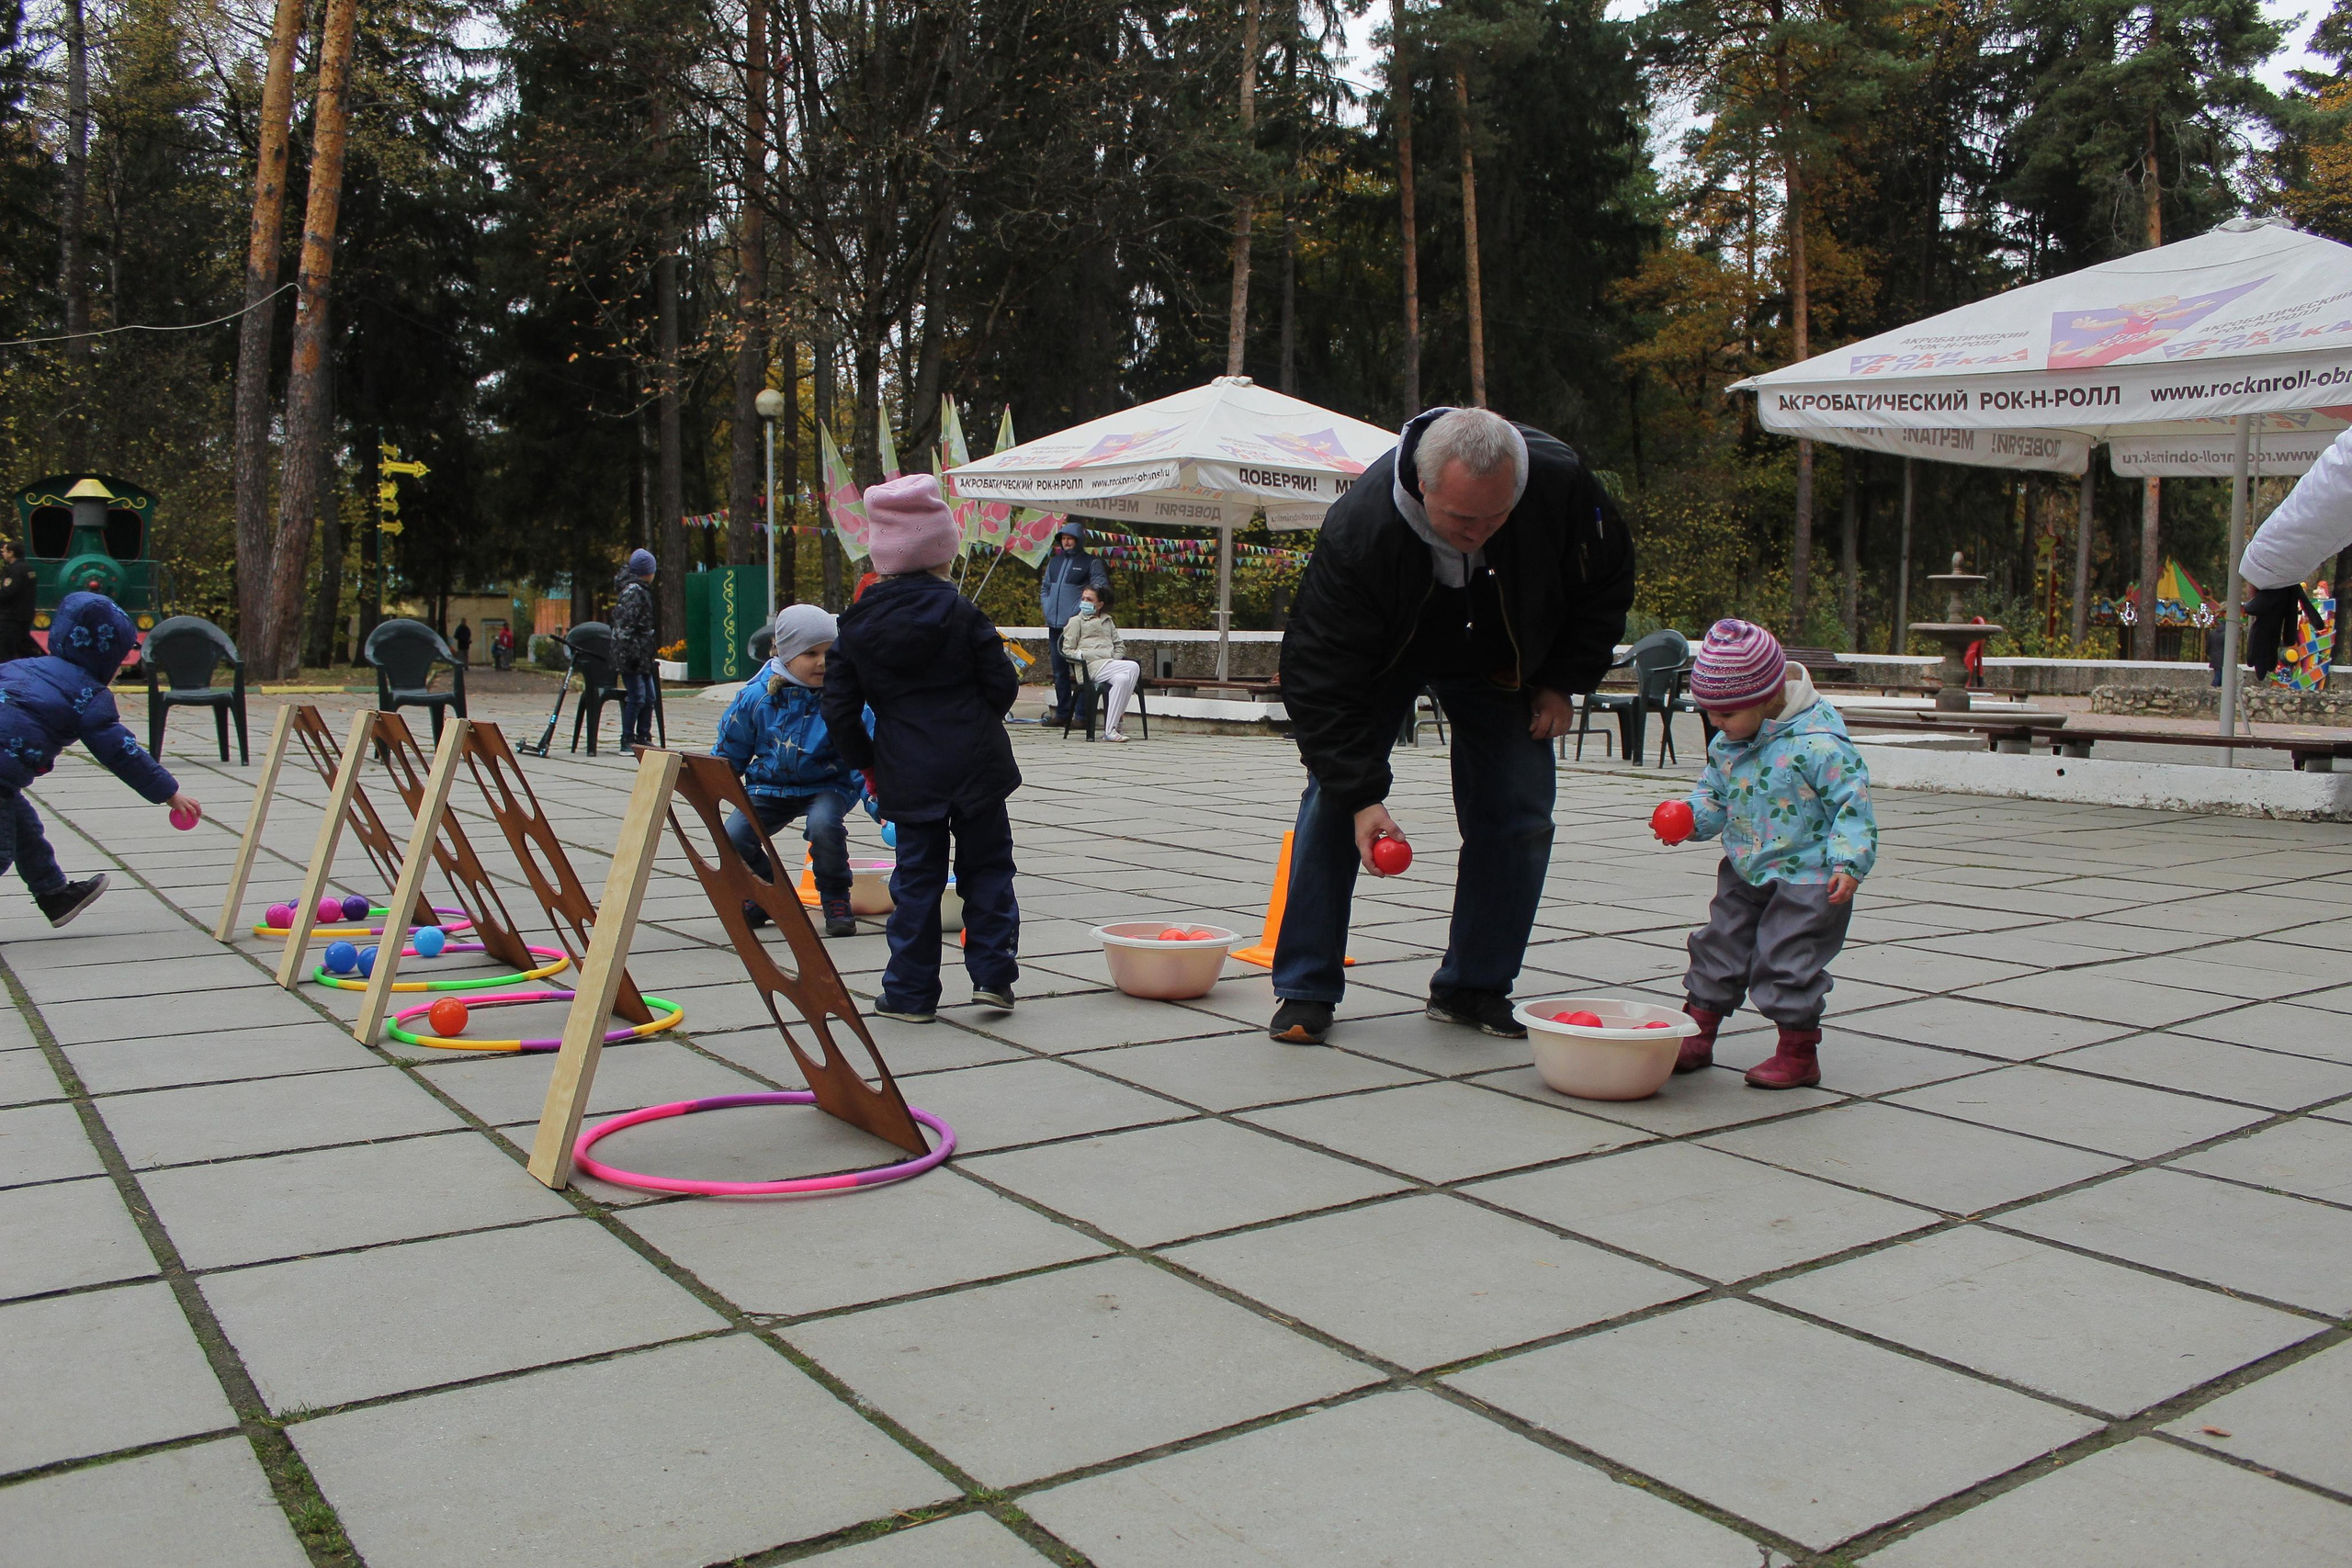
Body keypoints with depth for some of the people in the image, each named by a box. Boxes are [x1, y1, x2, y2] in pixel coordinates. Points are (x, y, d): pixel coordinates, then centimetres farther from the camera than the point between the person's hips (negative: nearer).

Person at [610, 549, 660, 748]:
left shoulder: (642, 590, 18)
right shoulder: (633, 591, -13)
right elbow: (625, 625, -20)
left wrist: (649, 654, 21)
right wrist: (631, 653, -23)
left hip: (642, 655, 10)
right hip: (631, 655, -10)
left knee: (650, 697, 11)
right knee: (637, 697, -8)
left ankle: (643, 737, 18)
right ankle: (627, 740, -1)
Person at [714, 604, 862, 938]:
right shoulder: (756, 696, -6)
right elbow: (729, 753, 9)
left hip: (825, 786, -3)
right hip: (770, 786, 3)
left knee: (823, 823, -35)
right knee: (733, 837, -19)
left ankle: (835, 898, -7)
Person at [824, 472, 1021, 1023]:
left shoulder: (856, 626, 1)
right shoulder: (960, 612, -6)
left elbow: (840, 710, 2)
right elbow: (1002, 685, -4)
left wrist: (867, 764, 16)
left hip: (907, 772, 2)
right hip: (977, 764, -2)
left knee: (916, 876, 9)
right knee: (987, 865, 12)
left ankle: (910, 993, 12)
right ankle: (992, 973, 9)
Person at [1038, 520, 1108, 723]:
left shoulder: (1091, 563, 0)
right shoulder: (1054, 562, 17)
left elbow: (1101, 591, -6)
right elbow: (1044, 588, 26)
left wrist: (1079, 613, -12)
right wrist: (1047, 608, 9)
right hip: (1054, 626, 6)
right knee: (1059, 672, 10)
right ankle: (1062, 713, 16)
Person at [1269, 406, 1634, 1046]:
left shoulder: (1562, 484, -31)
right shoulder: (1359, 528, -39)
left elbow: (1606, 586, -8)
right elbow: (1321, 675, -33)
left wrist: (1563, 682, -10)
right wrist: (1361, 795, -38)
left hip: (1499, 663, 3)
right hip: (1382, 658, -2)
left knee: (1520, 819, -5)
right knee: (1333, 799, -14)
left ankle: (1473, 988, 10)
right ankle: (1305, 989, -3)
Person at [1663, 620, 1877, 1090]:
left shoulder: (1817, 743, -21)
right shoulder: (1725, 745, 1)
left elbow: (1853, 801, -18)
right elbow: (1713, 794, 14)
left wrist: (1848, 862, -25)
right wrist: (1691, 818, -7)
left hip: (1806, 880, -7)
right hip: (1744, 875, 8)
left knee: (1787, 964, -2)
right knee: (1718, 951, 14)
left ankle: (1799, 1055, 16)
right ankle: (1696, 1039, 27)